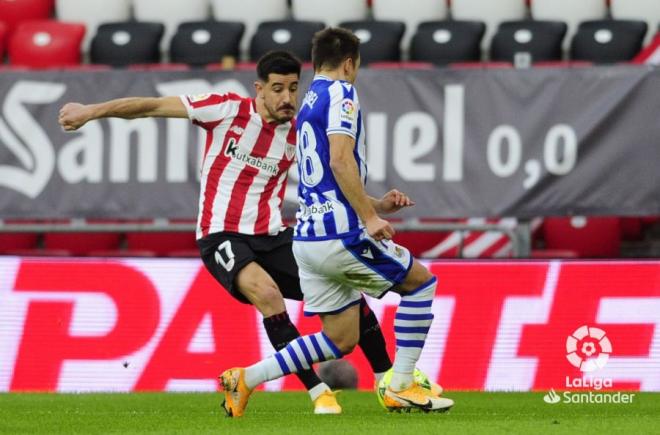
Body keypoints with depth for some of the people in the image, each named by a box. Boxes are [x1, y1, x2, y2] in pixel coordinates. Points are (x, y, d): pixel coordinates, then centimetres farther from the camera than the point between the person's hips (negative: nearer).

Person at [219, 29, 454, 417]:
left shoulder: (310, 103, 22)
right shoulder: (340, 93, -6)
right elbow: (341, 160, -20)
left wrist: (375, 205, 24)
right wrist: (370, 218, -21)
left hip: (308, 236, 9)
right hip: (339, 233, -9)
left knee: (340, 339, 12)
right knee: (421, 280, 8)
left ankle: (246, 379, 5)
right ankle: (402, 388, 5)